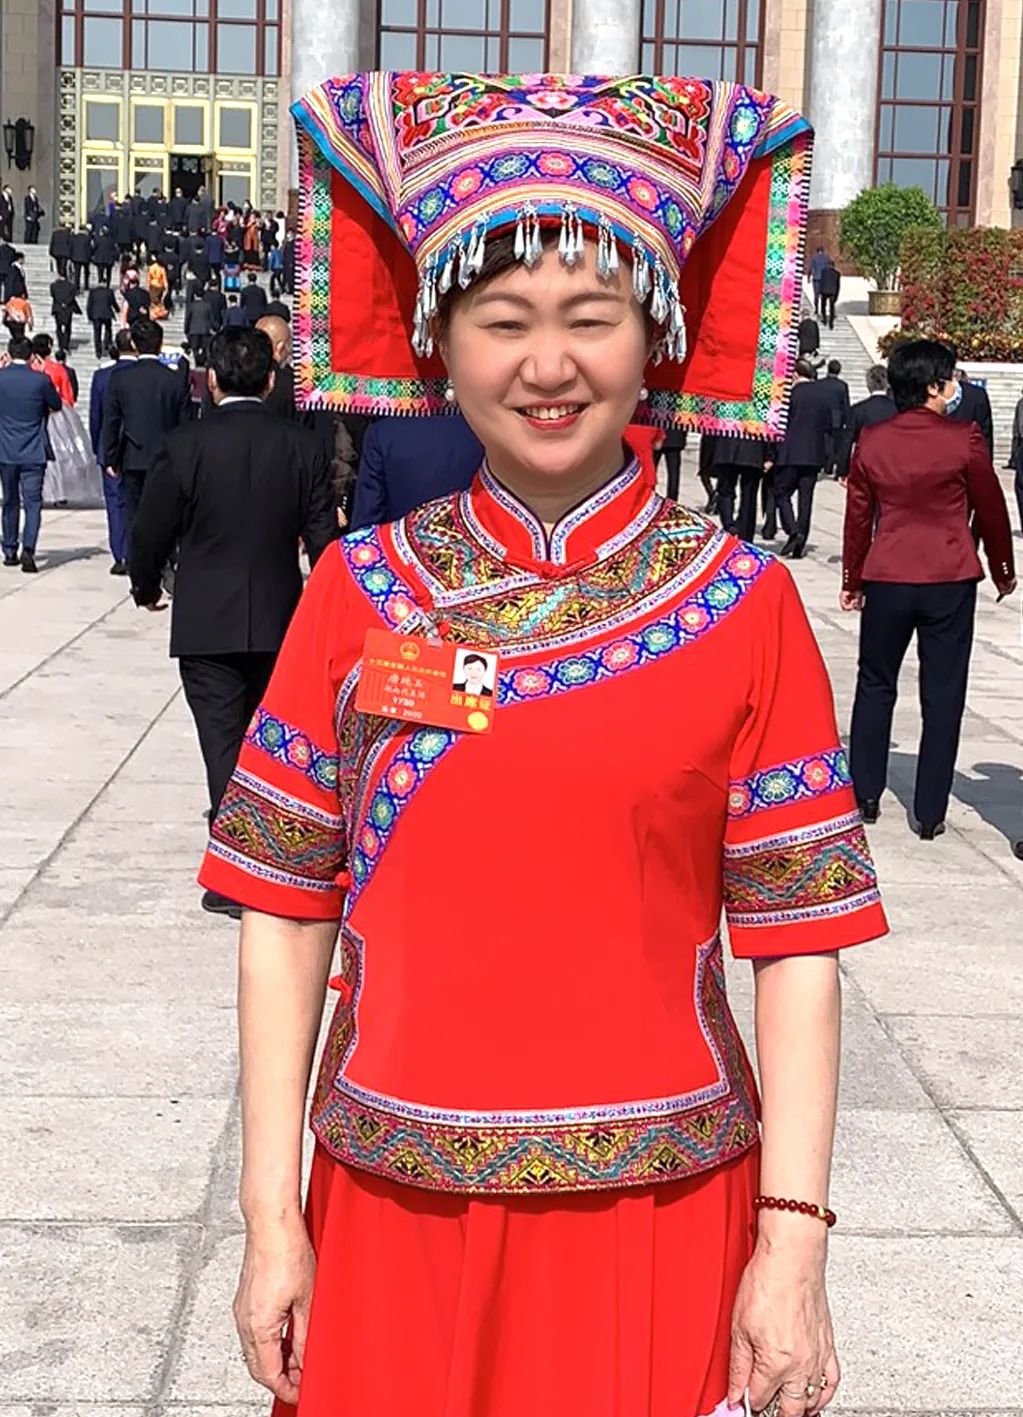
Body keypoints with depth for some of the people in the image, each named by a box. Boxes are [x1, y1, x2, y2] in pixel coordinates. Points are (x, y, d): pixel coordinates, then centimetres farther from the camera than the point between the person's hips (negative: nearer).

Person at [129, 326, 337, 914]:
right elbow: (324, 539, -2)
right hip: (280, 622, 3)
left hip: (206, 625, -3)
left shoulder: (185, 447, -10)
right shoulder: (303, 448, -5)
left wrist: (147, 588, 16)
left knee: (224, 746, 1)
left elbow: (151, 533, -4)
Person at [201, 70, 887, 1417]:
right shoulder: (360, 591, -1)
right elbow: (286, 907, 1)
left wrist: (793, 1244, -9)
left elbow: (795, 940, -5)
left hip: (661, 1211, -1)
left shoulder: (746, 607, -4)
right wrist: (271, 1217, -1)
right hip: (393, 1207, 1)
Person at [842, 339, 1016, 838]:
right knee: (942, 697, 5)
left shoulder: (871, 442, 1)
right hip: (950, 582, -2)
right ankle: (929, 814, 7)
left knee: (875, 686, 17)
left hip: (886, 581, 3)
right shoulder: (964, 439, -7)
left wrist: (852, 580, 19)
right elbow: (991, 510, 2)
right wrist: (1003, 572, 17)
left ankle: (865, 797, 21)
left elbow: (858, 517, 8)